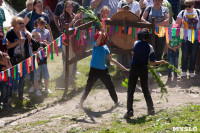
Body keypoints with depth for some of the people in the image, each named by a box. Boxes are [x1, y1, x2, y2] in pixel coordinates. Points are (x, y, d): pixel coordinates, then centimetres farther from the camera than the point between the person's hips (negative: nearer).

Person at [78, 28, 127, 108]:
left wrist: (120, 66, 14)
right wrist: (101, 33, -49)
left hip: (103, 69, 5)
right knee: (88, 87, -4)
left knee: (110, 86, 10)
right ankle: (81, 102, 7)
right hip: (94, 69, -5)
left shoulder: (105, 47, 9)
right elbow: (98, 42, -33)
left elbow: (110, 59, 15)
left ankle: (116, 101, 25)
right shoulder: (95, 45, -7)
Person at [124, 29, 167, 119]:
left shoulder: (136, 43, -5)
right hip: (144, 69, 1)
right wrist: (161, 62, 11)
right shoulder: (150, 47, -6)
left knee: (131, 90, 0)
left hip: (134, 68, -1)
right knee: (145, 89, 16)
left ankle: (130, 111, -10)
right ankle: (151, 109, 17)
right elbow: (152, 62, -5)